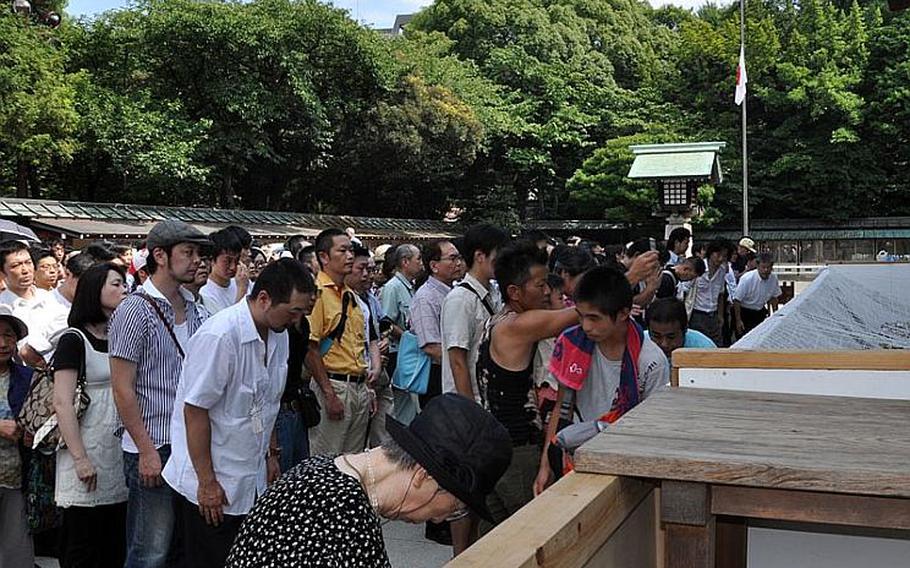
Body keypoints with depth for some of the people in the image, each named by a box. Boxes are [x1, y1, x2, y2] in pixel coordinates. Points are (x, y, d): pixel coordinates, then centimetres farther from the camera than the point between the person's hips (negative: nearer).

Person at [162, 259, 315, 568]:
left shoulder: (278, 334, 3)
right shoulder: (219, 336, -23)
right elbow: (194, 411, -20)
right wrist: (207, 483, -16)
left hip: (254, 481, 7)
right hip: (213, 485, -7)